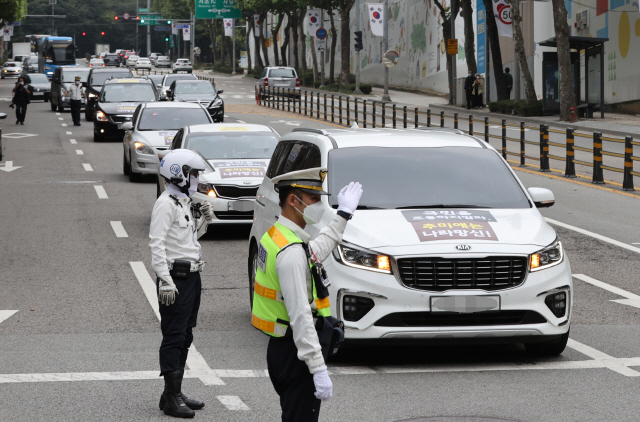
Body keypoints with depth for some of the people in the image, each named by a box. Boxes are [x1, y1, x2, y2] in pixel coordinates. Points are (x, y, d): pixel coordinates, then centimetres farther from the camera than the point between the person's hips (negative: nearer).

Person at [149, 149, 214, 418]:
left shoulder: (185, 202, 16)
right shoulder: (166, 204, -14)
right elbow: (157, 244, -20)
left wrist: (203, 219, 9)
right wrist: (165, 281, -26)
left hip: (191, 276, 10)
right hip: (175, 278, -10)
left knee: (184, 337, 13)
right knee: (174, 338, -7)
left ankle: (174, 393, 21)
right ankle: (172, 398, -5)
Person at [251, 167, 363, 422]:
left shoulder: (277, 236, 10)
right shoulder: (291, 252, -22)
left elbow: (317, 250, 32)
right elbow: (300, 316, -26)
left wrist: (343, 214, 41)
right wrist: (319, 369, -27)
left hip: (282, 347, 10)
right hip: (295, 353, -10)